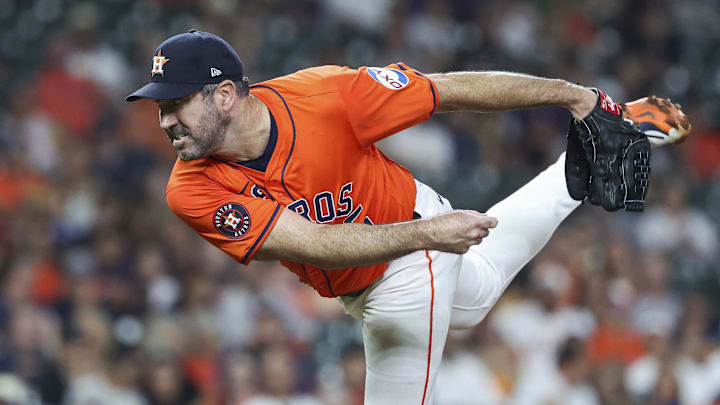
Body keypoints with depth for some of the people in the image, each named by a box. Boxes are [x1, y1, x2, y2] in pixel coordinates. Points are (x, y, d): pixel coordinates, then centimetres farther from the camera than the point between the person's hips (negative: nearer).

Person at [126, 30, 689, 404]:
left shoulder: (324, 96, -33)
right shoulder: (194, 194, -29)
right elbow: (313, 243, -36)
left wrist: (568, 94, -17)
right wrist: (426, 233, -46)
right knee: (474, 287, 32)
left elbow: (454, 90, -23)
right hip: (358, 289, 4)